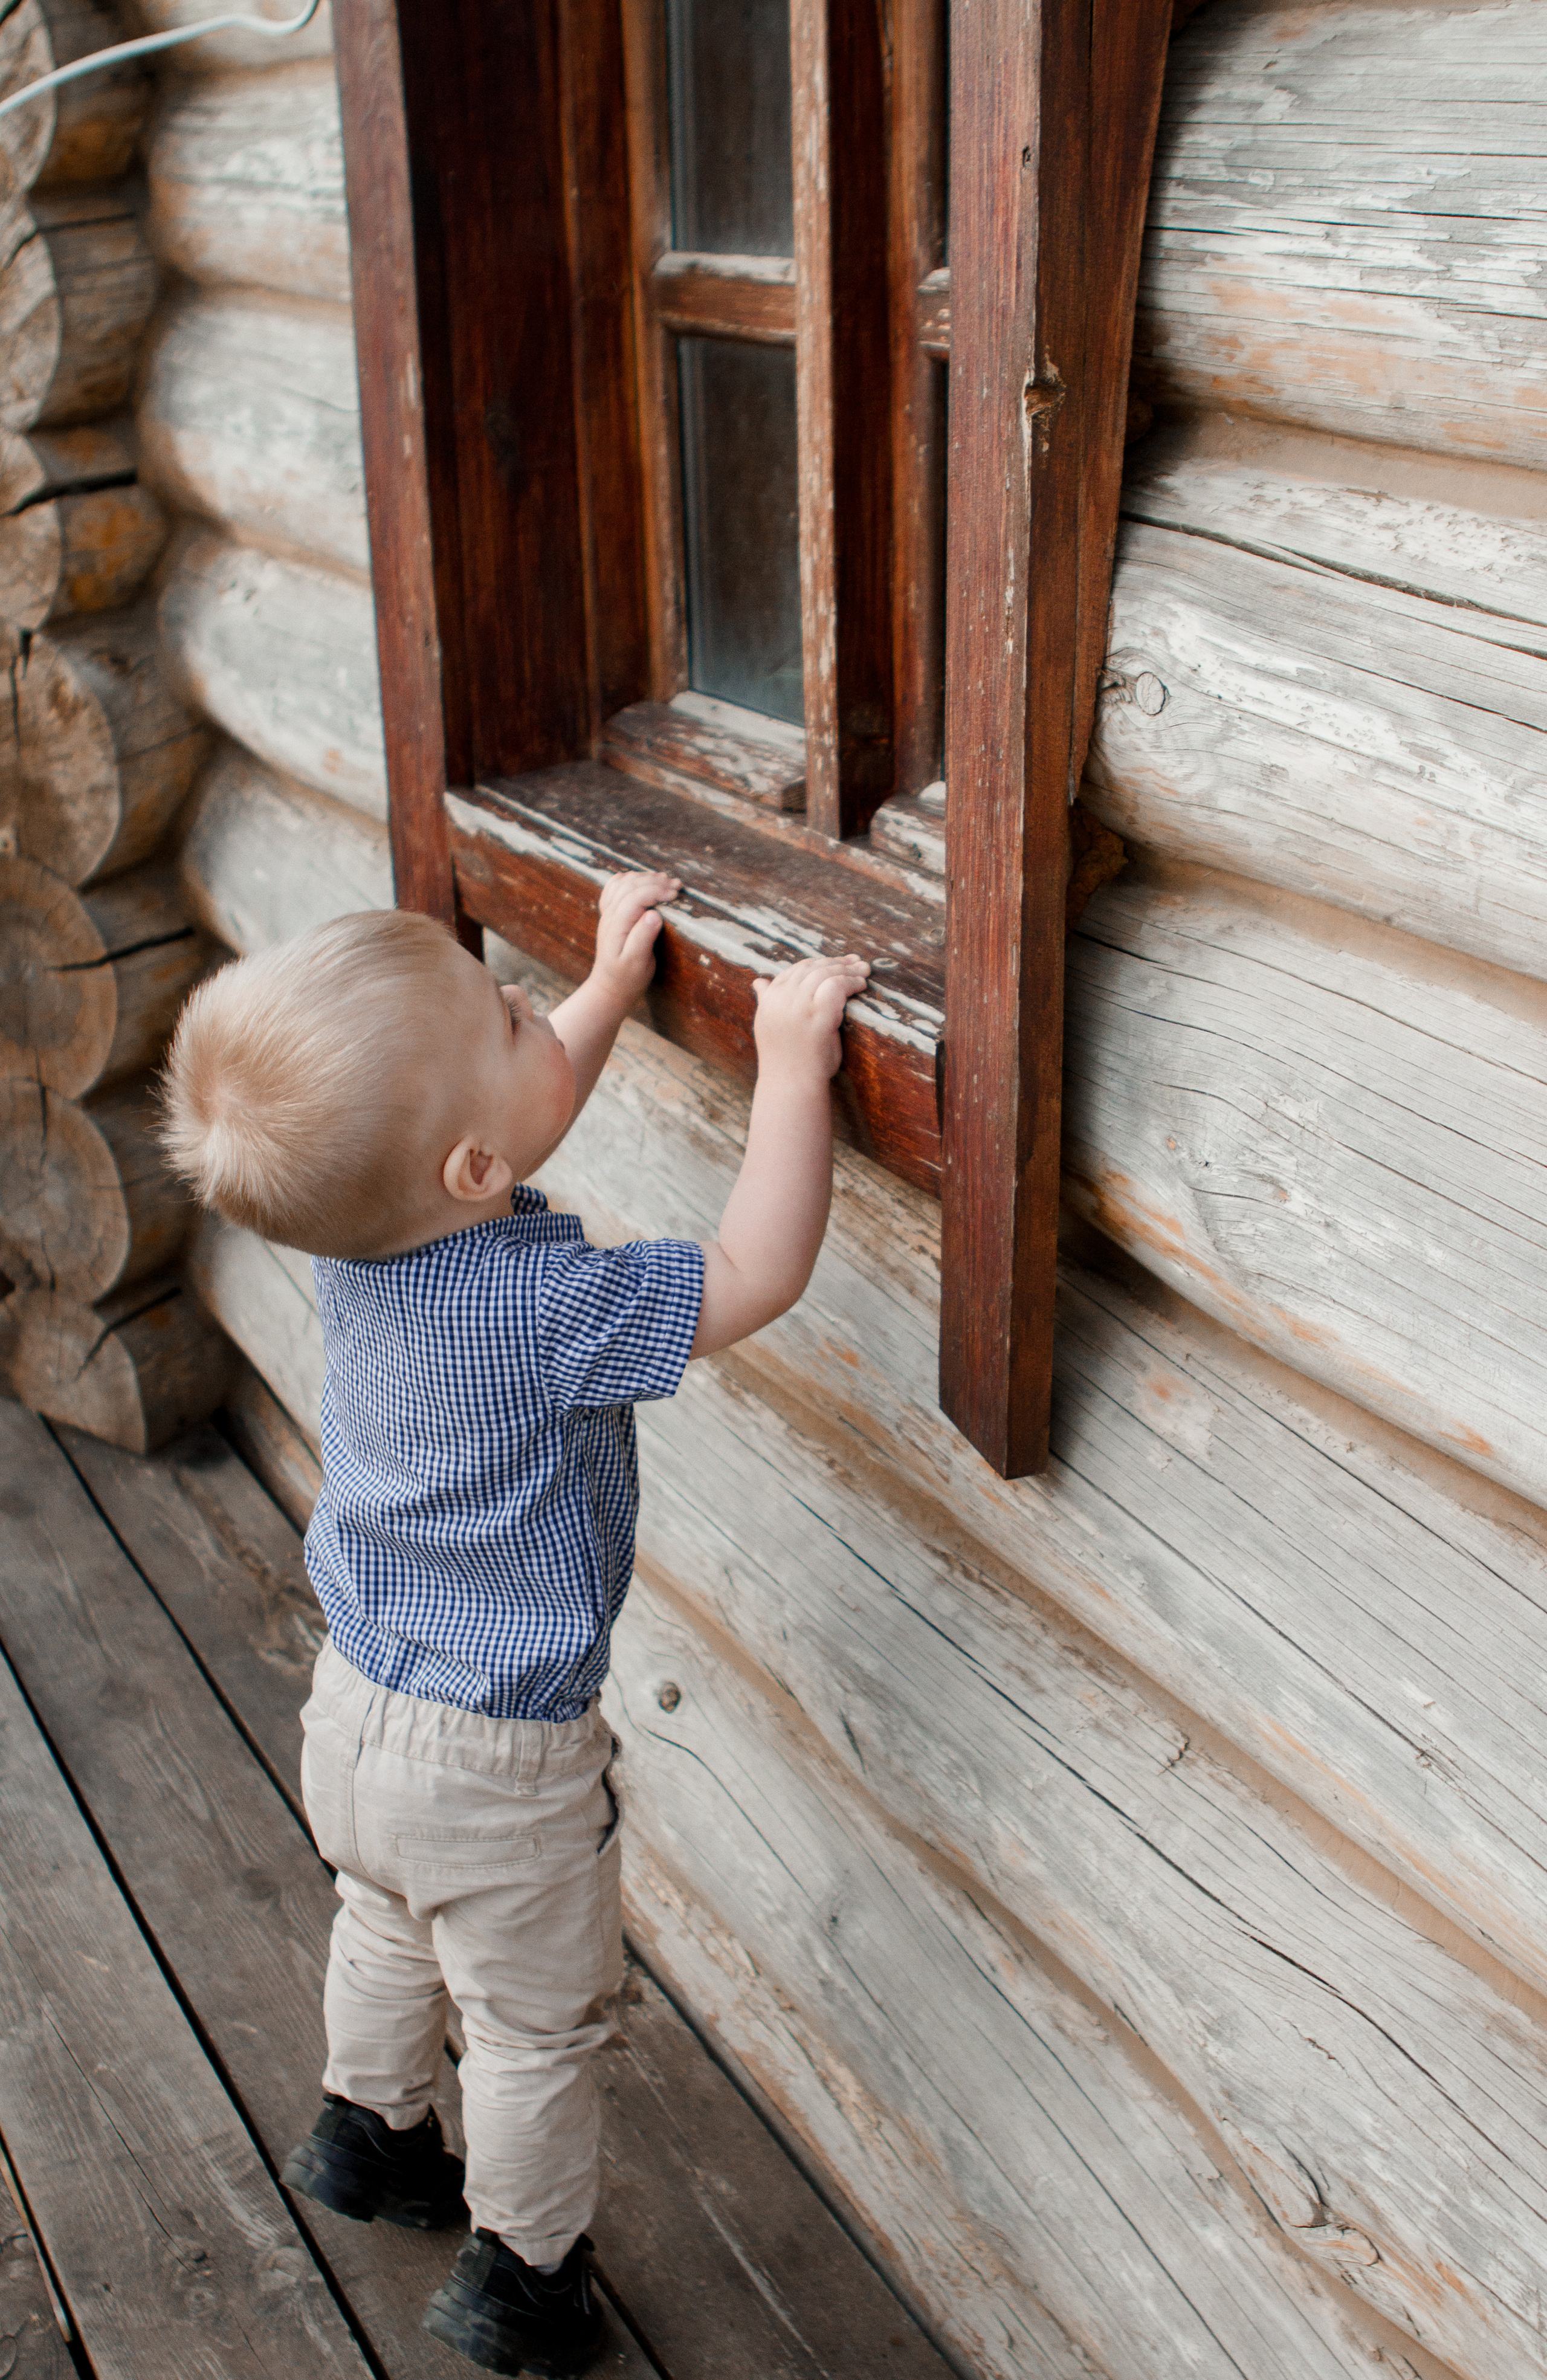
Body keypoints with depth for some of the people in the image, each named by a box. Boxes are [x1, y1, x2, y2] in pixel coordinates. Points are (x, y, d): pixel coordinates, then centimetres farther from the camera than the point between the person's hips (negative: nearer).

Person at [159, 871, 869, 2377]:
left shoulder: (361, 1228, -14)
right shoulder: (540, 1306, -36)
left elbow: (512, 1130, 7)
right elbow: (755, 1276, -27)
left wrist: (612, 985, 8)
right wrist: (792, 1064, -24)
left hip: (357, 1705, 7)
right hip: (494, 1762, -7)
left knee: (387, 1938, 33)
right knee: (535, 2026, 17)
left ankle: (365, 2138, 57)